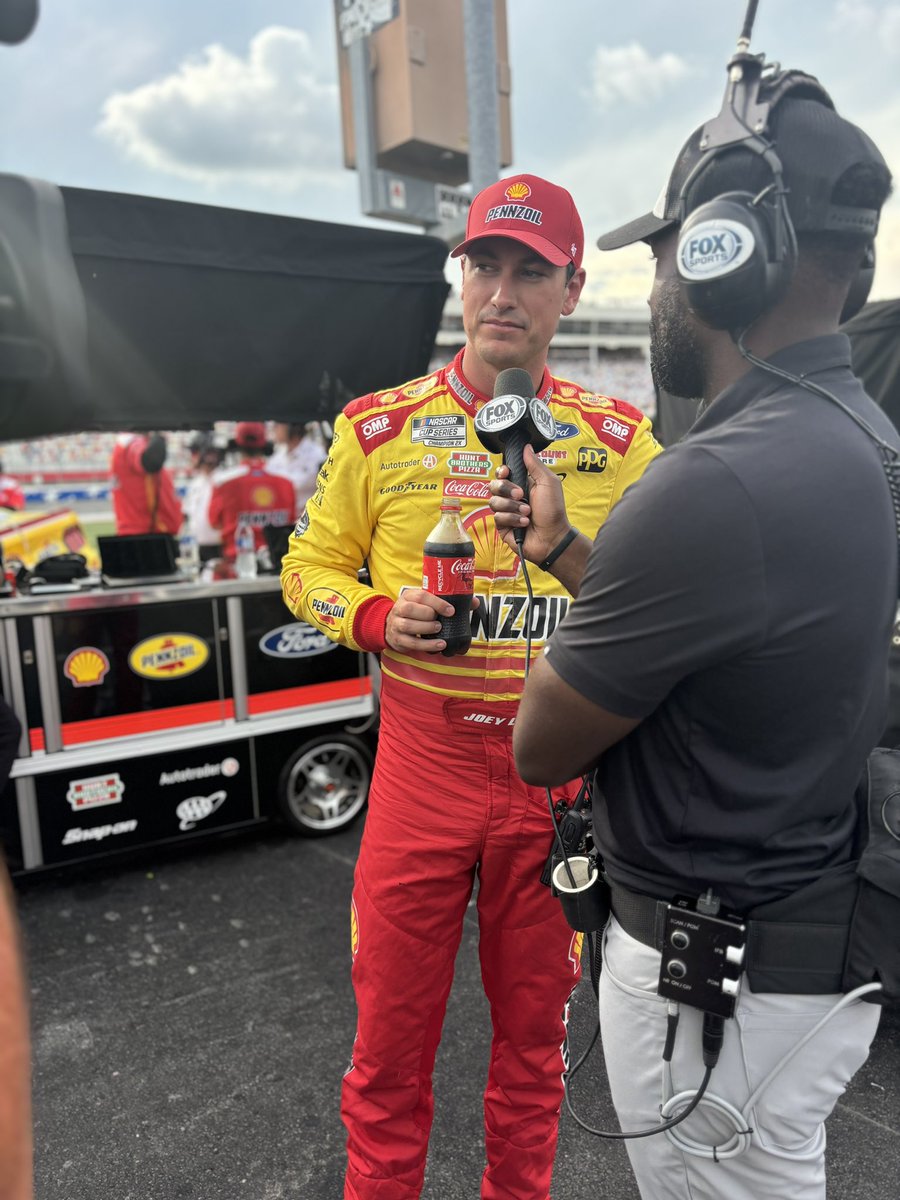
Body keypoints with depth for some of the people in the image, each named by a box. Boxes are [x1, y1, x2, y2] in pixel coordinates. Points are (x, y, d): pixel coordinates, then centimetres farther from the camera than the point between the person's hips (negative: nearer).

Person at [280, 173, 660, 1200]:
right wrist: (380, 619, -12)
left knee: (533, 1028, 19)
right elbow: (311, 567, 7)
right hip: (422, 760, 0)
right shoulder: (380, 427, 1)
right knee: (391, 1033, 13)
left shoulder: (618, 440, 2)